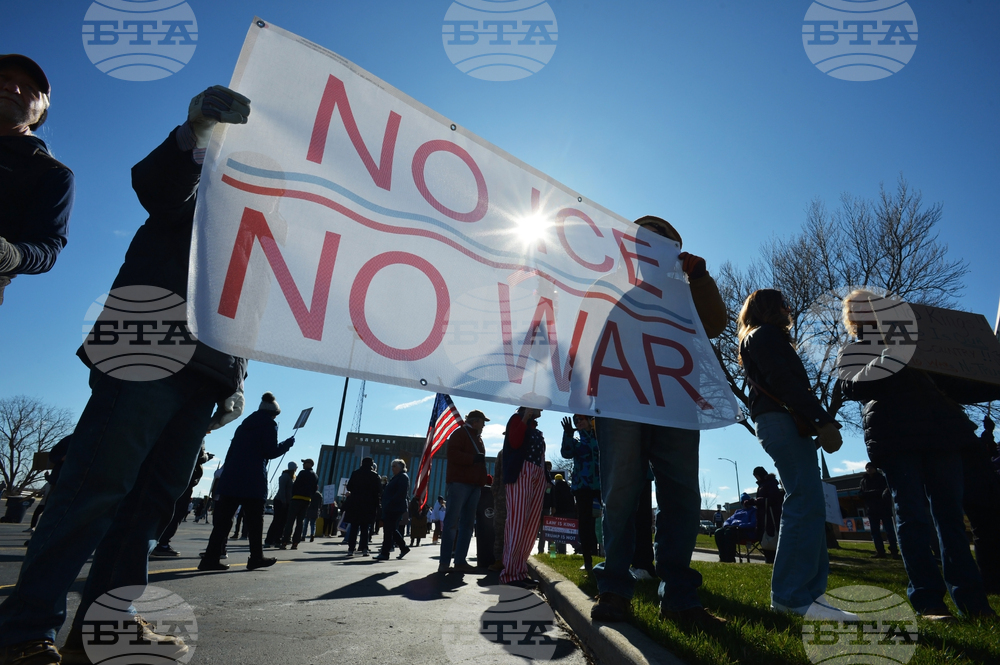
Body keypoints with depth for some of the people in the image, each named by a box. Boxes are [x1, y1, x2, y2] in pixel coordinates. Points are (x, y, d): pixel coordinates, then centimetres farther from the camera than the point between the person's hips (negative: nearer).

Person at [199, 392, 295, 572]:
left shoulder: (245, 424, 22)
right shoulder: (269, 424, -1)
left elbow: (231, 452, 20)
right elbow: (271, 452, -7)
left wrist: (225, 474, 20)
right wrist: (288, 443, 7)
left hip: (231, 479, 7)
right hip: (252, 481, -6)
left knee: (223, 519, 4)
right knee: (254, 519, 2)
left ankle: (211, 558, 0)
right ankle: (256, 557, 6)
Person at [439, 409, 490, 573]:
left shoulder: (478, 439, 23)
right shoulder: (459, 433, -1)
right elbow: (453, 455, -14)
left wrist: (484, 479, 12)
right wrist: (473, 458, -16)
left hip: (474, 485, 8)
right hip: (459, 483, -8)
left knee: (468, 523, 5)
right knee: (452, 521, -8)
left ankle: (460, 561, 8)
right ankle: (444, 562, -5)